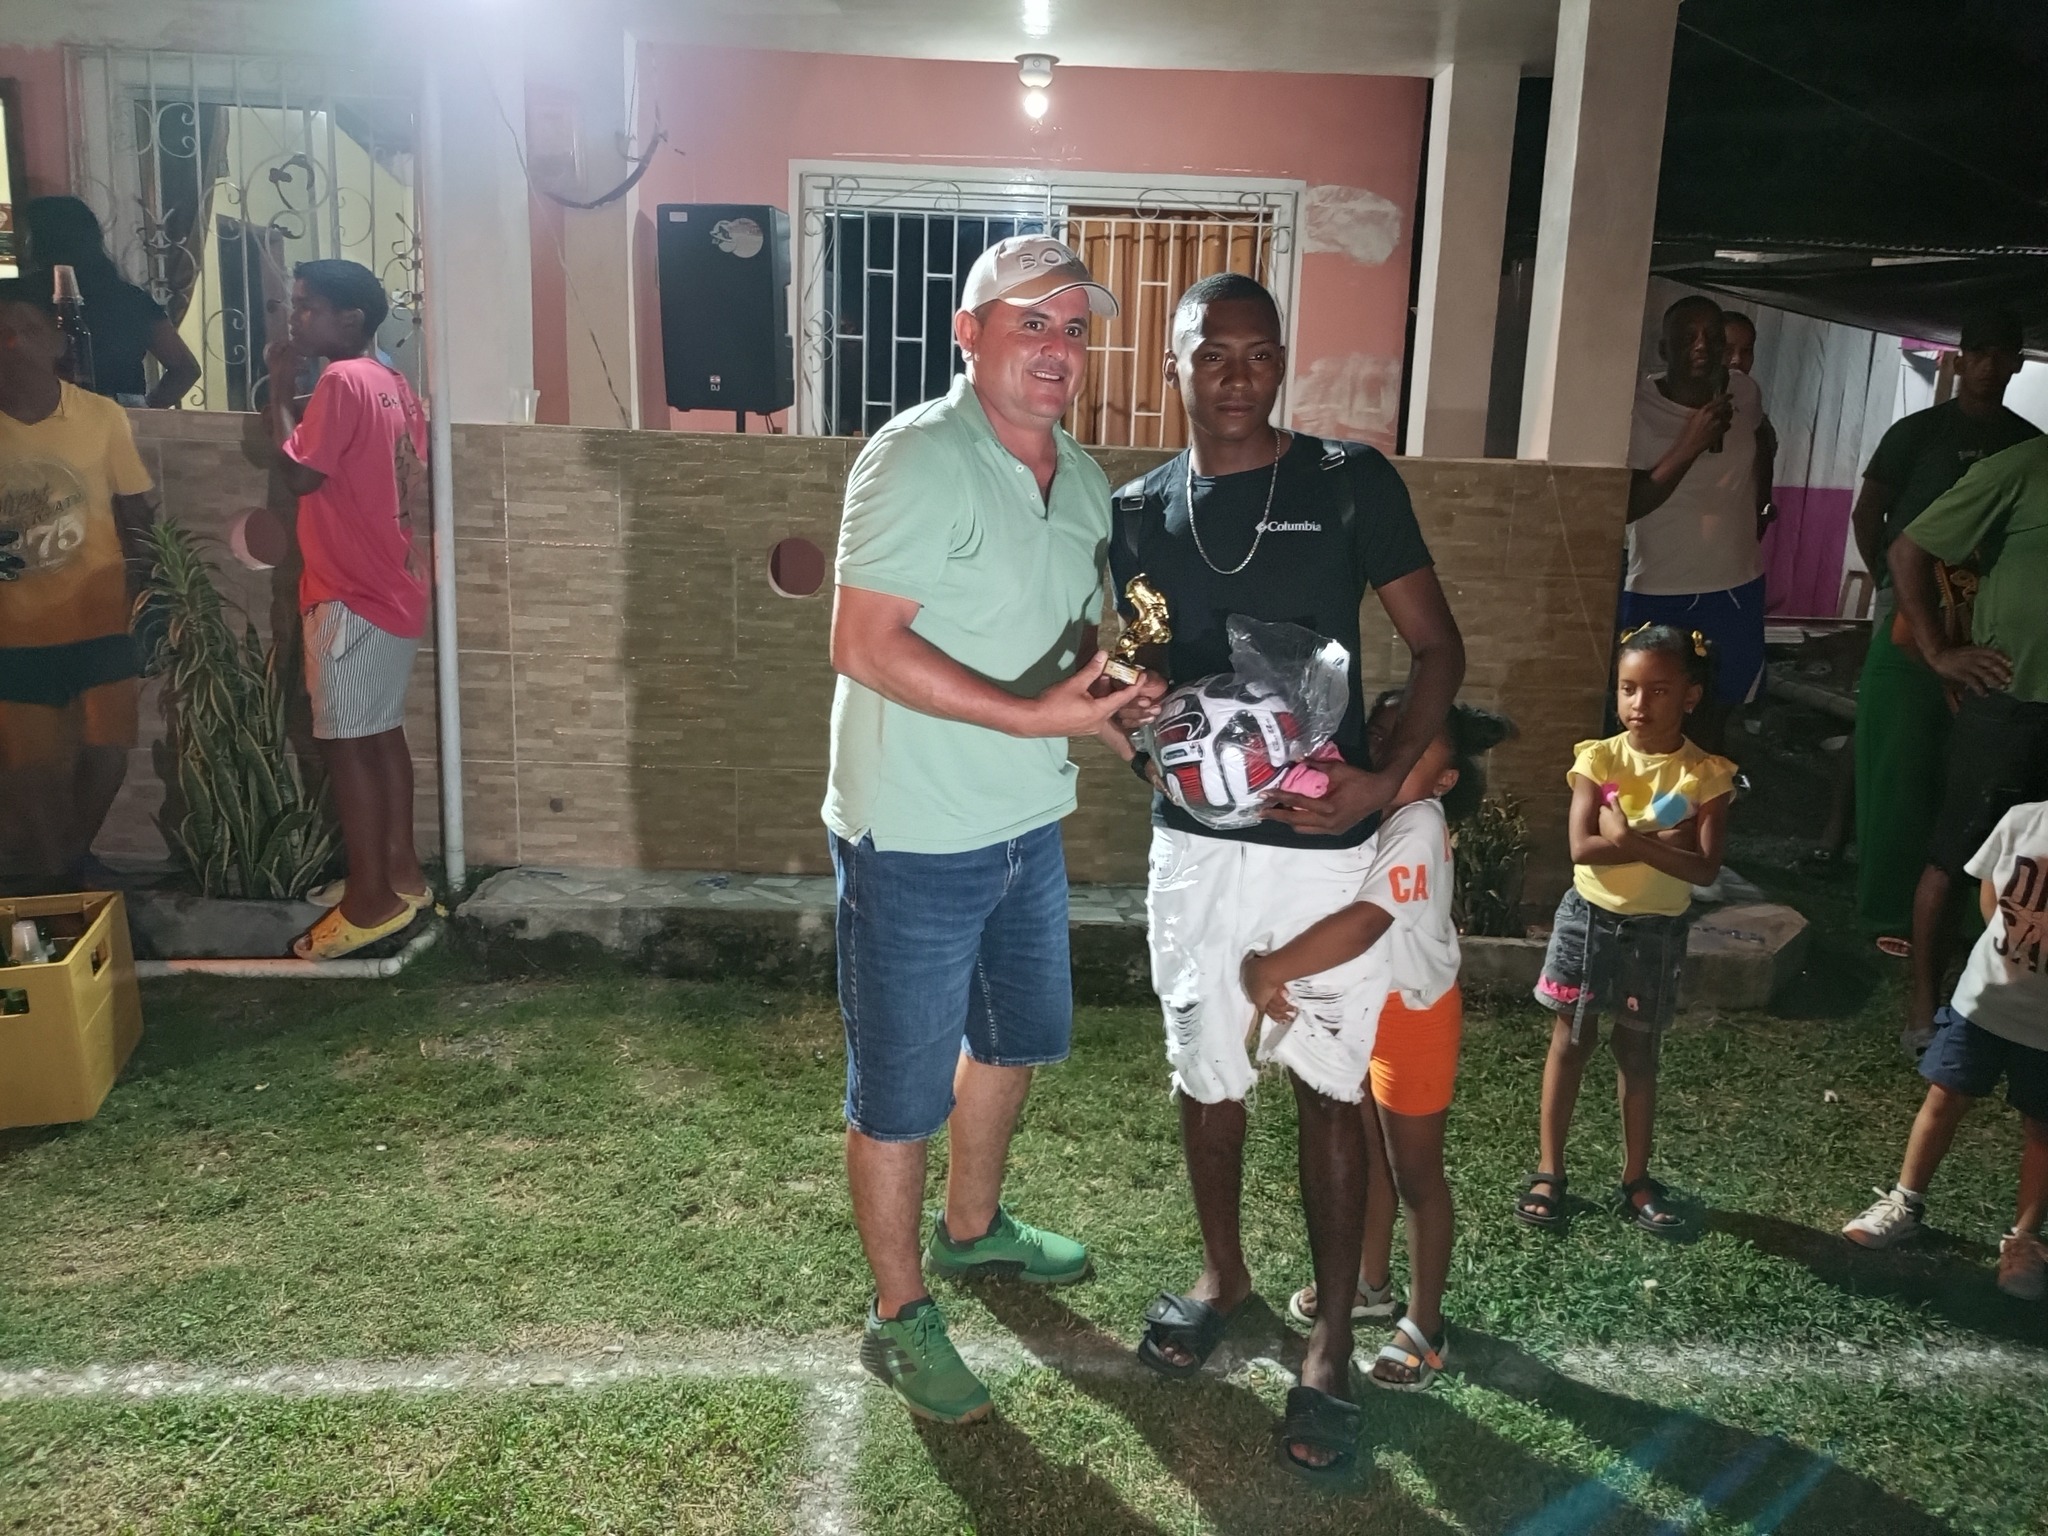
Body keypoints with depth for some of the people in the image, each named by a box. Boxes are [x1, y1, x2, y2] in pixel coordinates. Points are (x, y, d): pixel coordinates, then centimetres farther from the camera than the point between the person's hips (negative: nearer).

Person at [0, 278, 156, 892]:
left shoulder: (103, 417, -5)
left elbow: (135, 516, 2)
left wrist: (144, 607, -3)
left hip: (99, 621, 0)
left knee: (106, 752, 7)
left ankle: (74, 858, 34)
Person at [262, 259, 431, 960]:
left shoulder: (341, 382, -16)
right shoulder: (393, 384, 12)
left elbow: (298, 473, -15)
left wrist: (279, 386, -8)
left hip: (351, 596, -9)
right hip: (392, 587, 9)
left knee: (345, 742, -3)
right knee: (381, 733, 15)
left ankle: (372, 899, 3)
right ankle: (400, 872, 23)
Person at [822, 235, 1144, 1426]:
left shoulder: (1082, 477, 9)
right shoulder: (917, 458, -18)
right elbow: (864, 645, -24)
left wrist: (1110, 691, -1)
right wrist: (1030, 714, -28)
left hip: (1030, 823, 9)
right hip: (915, 838, -8)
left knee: (1015, 1039, 25)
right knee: (900, 1091, 6)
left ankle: (974, 1225, 49)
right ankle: (900, 1316, 25)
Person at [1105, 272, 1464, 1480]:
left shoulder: (1353, 483, -4)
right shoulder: (1140, 511, 4)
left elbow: (1439, 647, -2)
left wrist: (1388, 782, -16)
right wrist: (1128, 722, -12)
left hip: (1326, 843, -2)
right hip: (1197, 842, 3)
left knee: (1329, 1088, 6)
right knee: (1208, 1074, 15)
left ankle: (1333, 1341, 22)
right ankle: (1223, 1273, 39)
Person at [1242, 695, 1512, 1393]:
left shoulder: (1416, 831, -31)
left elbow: (1363, 923, -43)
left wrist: (1271, 969, -41)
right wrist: (1263, 968, -20)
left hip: (1412, 1015, -7)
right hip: (1354, 1009, 7)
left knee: (1415, 1176, 8)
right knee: (1367, 1156, 23)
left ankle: (1425, 1326, 25)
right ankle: (1371, 1285, 43)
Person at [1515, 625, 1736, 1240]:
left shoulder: (1706, 775, -8)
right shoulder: (1598, 759, -8)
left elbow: (1704, 868, -17)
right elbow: (1582, 849, -17)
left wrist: (1627, 836, -25)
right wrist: (1662, 841, -22)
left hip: (1657, 931, 0)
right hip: (1588, 919, 0)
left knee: (1637, 1054, 12)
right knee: (1570, 1043, 9)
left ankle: (1635, 1180, 26)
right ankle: (1548, 1171, 18)